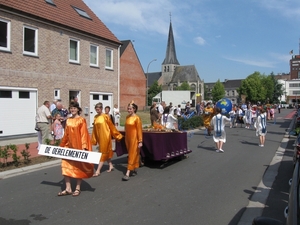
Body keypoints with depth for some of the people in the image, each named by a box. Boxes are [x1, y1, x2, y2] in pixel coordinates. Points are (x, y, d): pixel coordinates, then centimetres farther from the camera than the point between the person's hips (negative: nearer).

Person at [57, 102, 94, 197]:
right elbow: (66, 134, 13)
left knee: (78, 167, 5)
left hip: (78, 146, -6)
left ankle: (78, 188, 17)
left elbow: (84, 134, -12)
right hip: (69, 146, 6)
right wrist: (62, 145, 15)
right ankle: (68, 189, 12)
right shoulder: (68, 120, 7)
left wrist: (84, 147, -17)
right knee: (66, 165, 3)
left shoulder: (81, 120, -9)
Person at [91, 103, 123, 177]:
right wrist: (94, 139, 11)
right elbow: (94, 128, 10)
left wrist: (117, 135, 2)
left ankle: (98, 171, -2)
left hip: (105, 136, -6)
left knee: (103, 152, -2)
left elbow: (111, 126, -3)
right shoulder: (95, 117, 6)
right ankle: (111, 166, 30)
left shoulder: (105, 116, -10)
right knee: (106, 152, 16)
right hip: (99, 136, 6)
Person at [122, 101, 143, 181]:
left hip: (134, 138, -7)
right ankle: (134, 170, 27)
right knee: (131, 154, 15)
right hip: (128, 138, 7)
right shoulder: (127, 117, 6)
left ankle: (127, 173, -6)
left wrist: (140, 141, -14)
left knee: (132, 155, -4)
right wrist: (125, 138, 16)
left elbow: (139, 130, -13)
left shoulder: (137, 118, -13)